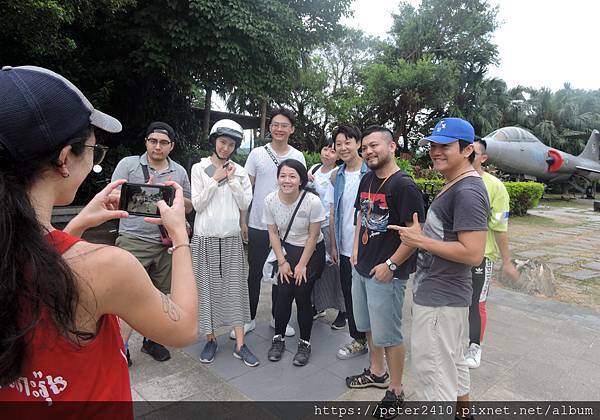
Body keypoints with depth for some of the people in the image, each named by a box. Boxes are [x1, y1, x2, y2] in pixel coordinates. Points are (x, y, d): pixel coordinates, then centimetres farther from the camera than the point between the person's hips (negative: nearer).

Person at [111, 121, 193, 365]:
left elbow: (189, 207, 15)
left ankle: (152, 340, 30)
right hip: (134, 241, -3)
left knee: (161, 295, 12)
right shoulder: (128, 164, 1)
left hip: (166, 242, 4)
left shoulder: (179, 171, 11)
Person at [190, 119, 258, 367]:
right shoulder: (199, 168, 0)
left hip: (231, 237, 2)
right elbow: (197, 204, -6)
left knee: (235, 288, 3)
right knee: (207, 287, 6)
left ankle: (239, 344, 11)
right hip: (205, 237, -1)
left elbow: (245, 204, 1)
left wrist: (232, 180, -8)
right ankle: (210, 339, 22)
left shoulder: (239, 171, 6)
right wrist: (215, 179, -11)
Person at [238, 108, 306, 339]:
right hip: (258, 225, -1)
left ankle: (278, 318, 28)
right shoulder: (257, 153, -1)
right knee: (255, 273, 8)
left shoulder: (298, 157, 4)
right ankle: (249, 319, 24)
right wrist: (243, 220, -3)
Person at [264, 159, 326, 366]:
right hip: (287, 250, 3)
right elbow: (273, 233, -3)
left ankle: (304, 343, 16)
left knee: (302, 294, -5)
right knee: (283, 293, -4)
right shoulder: (270, 200, -14)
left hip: (312, 252, -2)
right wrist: (282, 262, -5)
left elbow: (313, 237, -14)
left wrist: (302, 265, -10)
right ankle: (278, 338, 19)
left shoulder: (312, 202, -24)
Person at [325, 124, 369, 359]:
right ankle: (358, 340, 30)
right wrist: (333, 245, 9)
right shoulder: (336, 176, 8)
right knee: (349, 295, 14)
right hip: (345, 248, 5)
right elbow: (333, 214, 10)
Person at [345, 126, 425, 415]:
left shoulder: (404, 186, -19)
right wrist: (356, 249, 12)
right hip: (361, 267, 8)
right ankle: (377, 372, 44)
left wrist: (390, 265, -18)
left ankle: (395, 390, 26)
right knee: (368, 326, 22)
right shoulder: (367, 180, 6)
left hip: (386, 274, -8)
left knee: (388, 334, 5)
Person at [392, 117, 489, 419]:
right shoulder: (453, 186, 12)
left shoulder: (468, 191, -20)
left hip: (440, 298, -11)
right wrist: (421, 235, 7)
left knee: (433, 372, 3)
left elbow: (473, 253, -26)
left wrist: (420, 240, -20)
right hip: (444, 293, 11)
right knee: (453, 364, 25)